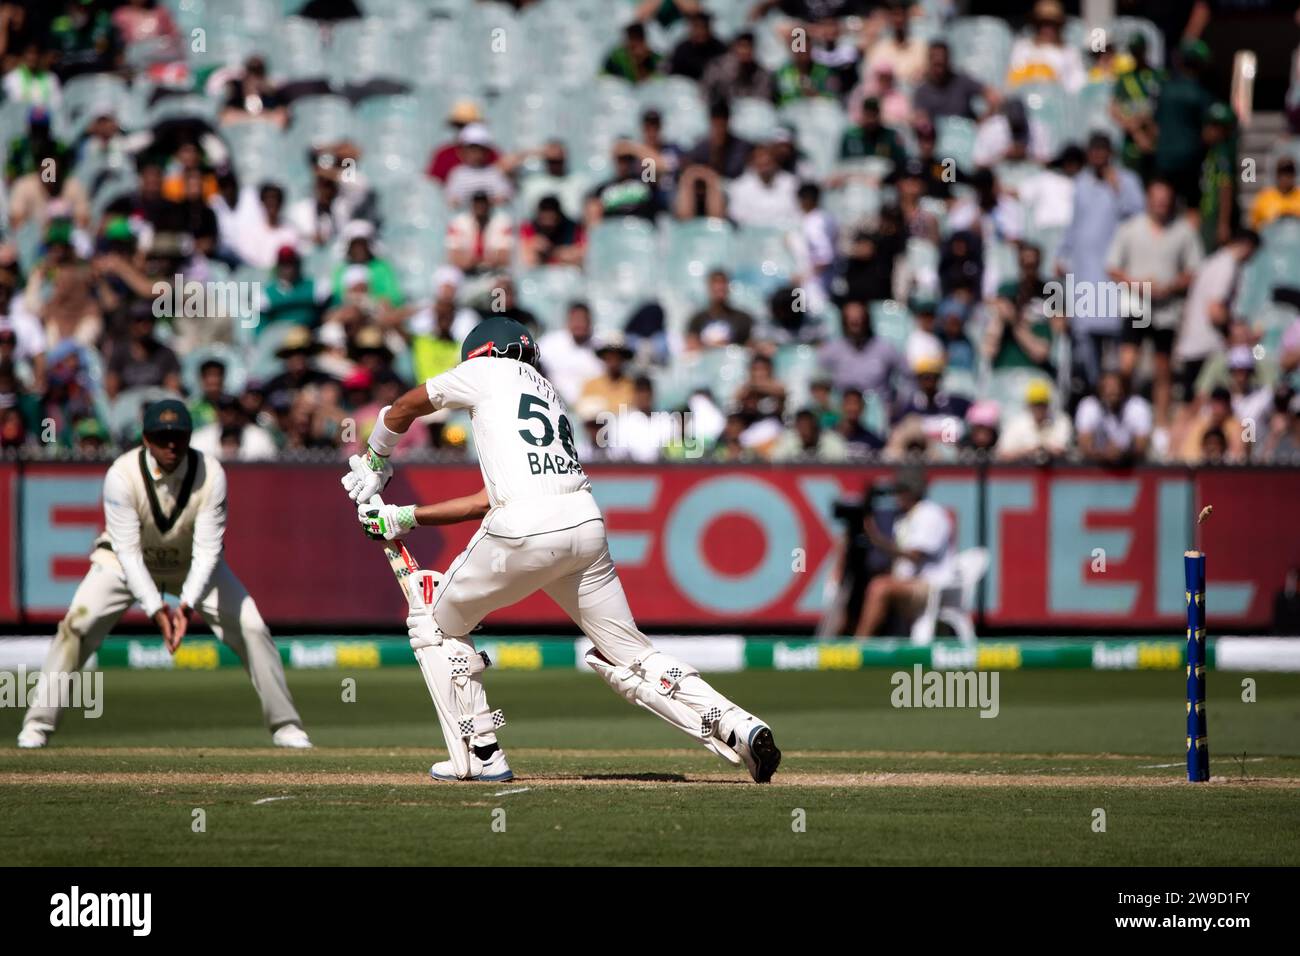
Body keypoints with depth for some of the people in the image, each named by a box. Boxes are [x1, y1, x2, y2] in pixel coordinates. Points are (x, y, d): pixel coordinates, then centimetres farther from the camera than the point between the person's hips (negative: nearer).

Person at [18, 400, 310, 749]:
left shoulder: (211, 475, -26)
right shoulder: (122, 475, -29)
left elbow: (207, 550, -27)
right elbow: (128, 552, -29)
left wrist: (186, 606, -42)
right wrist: (156, 610, -40)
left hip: (193, 564, 1)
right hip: (128, 561, -1)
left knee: (251, 628, -10)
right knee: (78, 624, -20)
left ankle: (285, 725, 5)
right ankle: (38, 724, -9)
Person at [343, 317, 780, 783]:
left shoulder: (490, 370, 15)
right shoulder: (551, 397, 33)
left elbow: (404, 407, 27)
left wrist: (374, 464, 45)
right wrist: (403, 517, 35)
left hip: (524, 530, -6)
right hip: (586, 523, 6)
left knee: (435, 620, 17)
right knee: (630, 656, 12)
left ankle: (480, 756, 12)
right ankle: (738, 728, -5)